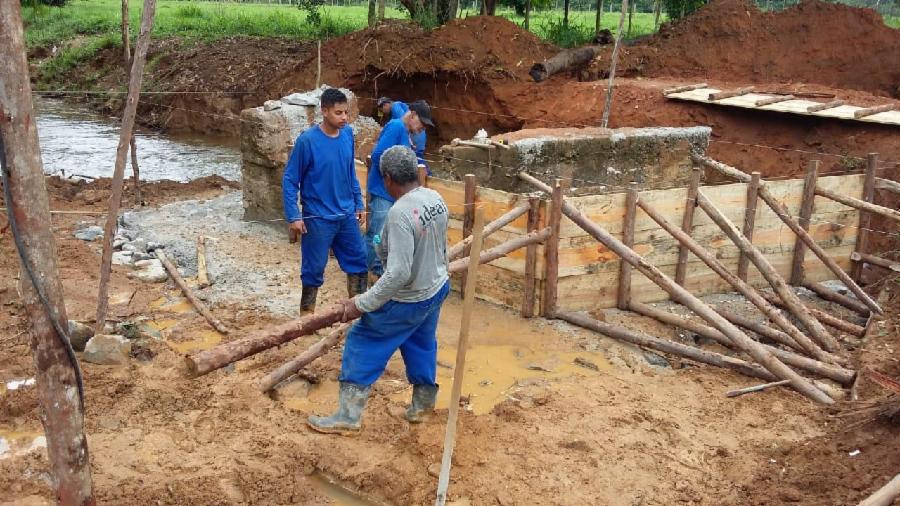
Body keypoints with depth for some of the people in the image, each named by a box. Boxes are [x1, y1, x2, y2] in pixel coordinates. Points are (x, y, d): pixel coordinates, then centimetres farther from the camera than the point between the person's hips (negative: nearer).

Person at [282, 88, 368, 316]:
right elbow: (289, 180, -12)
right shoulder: (307, 140, -18)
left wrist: (359, 204, 13)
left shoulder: (347, 134, -1)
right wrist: (293, 217, -15)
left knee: (359, 261, 13)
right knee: (314, 269, 6)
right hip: (318, 218, -5)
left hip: (347, 215, 6)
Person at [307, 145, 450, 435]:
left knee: (363, 344, 7)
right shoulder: (435, 198, -5)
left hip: (408, 302, -8)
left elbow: (398, 274, -33)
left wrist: (362, 304, -26)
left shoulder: (401, 213, -30)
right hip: (437, 290, 8)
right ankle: (423, 405, 41)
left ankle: (349, 415, 12)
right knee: (422, 346, 25)